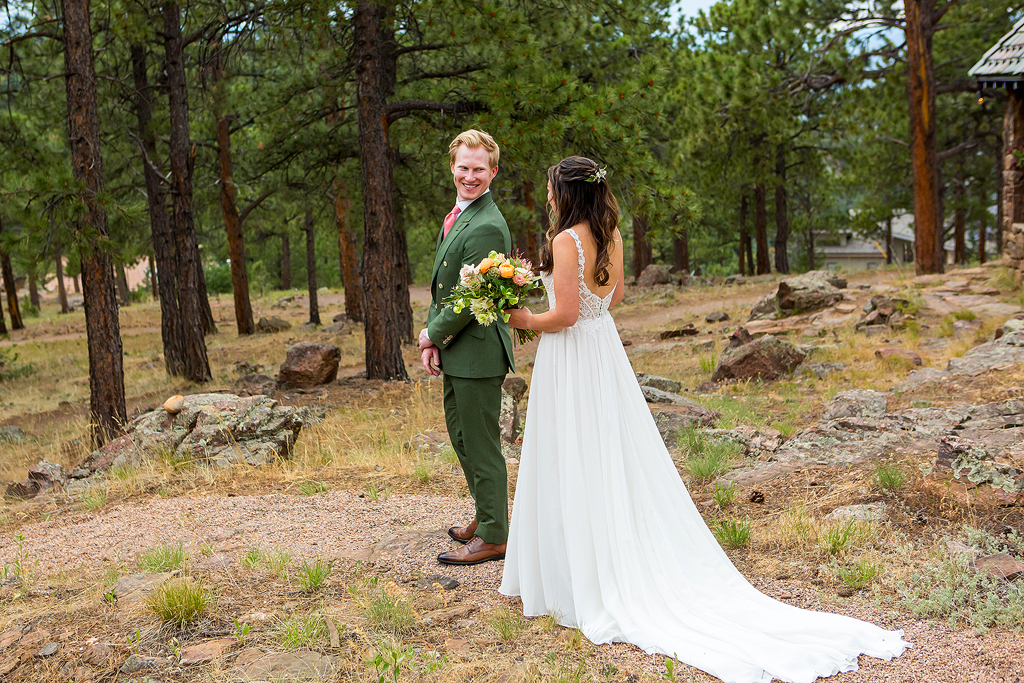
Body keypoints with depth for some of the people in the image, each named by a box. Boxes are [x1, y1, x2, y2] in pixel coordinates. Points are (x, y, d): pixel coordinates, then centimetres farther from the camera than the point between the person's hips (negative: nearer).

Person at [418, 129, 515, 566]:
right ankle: (485, 517, 36)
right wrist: (433, 339, 3)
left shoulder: (486, 227, -20)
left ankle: (493, 536, 13)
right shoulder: (456, 216, 13)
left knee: (481, 444, 0)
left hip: (477, 351, -10)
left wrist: (433, 334, -8)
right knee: (460, 436, 21)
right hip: (455, 350, 10)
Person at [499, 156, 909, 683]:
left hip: (571, 359, -8)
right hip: (605, 350, 8)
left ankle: (586, 585, 11)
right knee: (616, 463, 15)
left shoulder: (566, 240, -18)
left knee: (576, 470, 2)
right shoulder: (611, 236, 6)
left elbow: (565, 315, -23)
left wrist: (525, 320, -3)